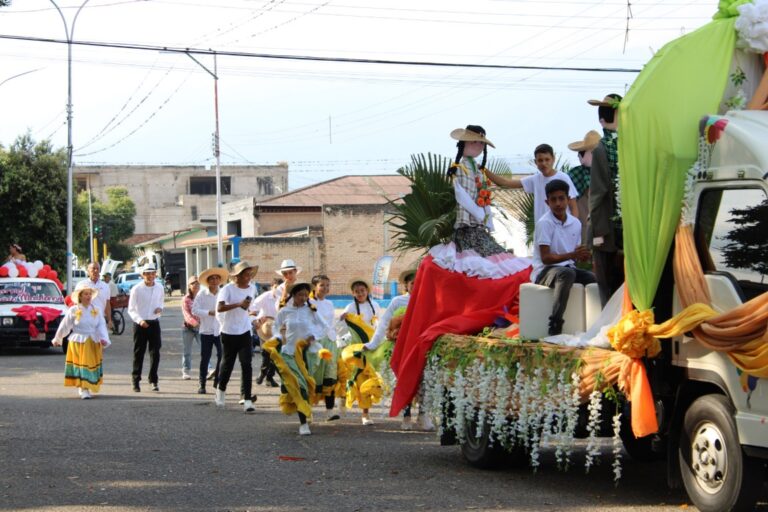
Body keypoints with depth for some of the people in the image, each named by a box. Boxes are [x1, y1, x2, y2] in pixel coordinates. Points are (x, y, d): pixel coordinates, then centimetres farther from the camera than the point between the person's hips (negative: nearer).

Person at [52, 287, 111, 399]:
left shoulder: (96, 311, 4)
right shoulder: (73, 311, -4)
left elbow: (101, 326, -4)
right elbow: (64, 326, 5)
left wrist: (104, 339, -21)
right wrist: (57, 339, 13)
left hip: (93, 343, 3)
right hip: (78, 342, -3)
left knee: (92, 365, 7)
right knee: (81, 365, -7)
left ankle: (90, 388, 24)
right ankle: (83, 390, -8)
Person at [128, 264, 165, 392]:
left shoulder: (159, 288, 8)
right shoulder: (136, 289, -5)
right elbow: (131, 309, -5)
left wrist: (160, 309, -3)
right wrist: (139, 320, -21)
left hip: (154, 323, 3)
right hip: (140, 324, -3)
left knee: (155, 353, 0)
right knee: (138, 353, 2)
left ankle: (153, 380, 8)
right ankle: (136, 381, 10)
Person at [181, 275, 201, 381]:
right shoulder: (186, 299, -1)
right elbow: (186, 314, -13)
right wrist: (194, 322, -31)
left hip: (200, 327, 1)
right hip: (188, 328, -1)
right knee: (187, 351, 6)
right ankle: (185, 372, 13)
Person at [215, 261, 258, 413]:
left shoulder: (252, 288, 4)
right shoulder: (228, 289, -14)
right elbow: (220, 308, -29)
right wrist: (238, 304, -36)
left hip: (244, 332, 3)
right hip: (229, 332, -3)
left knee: (246, 365, -8)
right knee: (227, 363, 10)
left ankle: (247, 399, -11)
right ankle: (221, 389, 38)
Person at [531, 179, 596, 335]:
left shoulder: (575, 223, 7)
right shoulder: (544, 223, -12)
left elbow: (577, 254, 15)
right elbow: (546, 258, -17)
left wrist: (583, 255, -9)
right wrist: (572, 255, -27)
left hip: (568, 268, 6)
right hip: (545, 271, -6)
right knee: (567, 274, -38)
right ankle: (555, 327, -42)